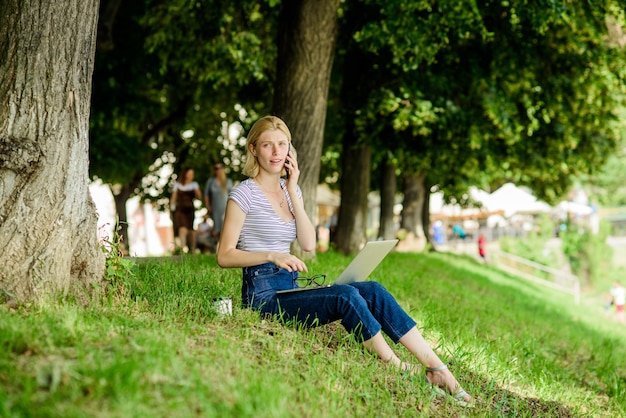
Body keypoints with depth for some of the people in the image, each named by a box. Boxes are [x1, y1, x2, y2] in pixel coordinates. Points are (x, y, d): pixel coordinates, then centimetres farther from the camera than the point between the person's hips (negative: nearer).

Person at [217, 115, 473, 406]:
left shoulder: (290, 189, 14)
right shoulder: (244, 194, -6)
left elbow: (308, 244, 2)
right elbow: (224, 256, -10)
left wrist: (293, 192, -3)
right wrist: (272, 255, -24)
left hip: (290, 290, 7)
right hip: (264, 296, -7)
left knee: (373, 291, -13)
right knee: (345, 296, -29)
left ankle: (437, 369, -16)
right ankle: (397, 371, -15)